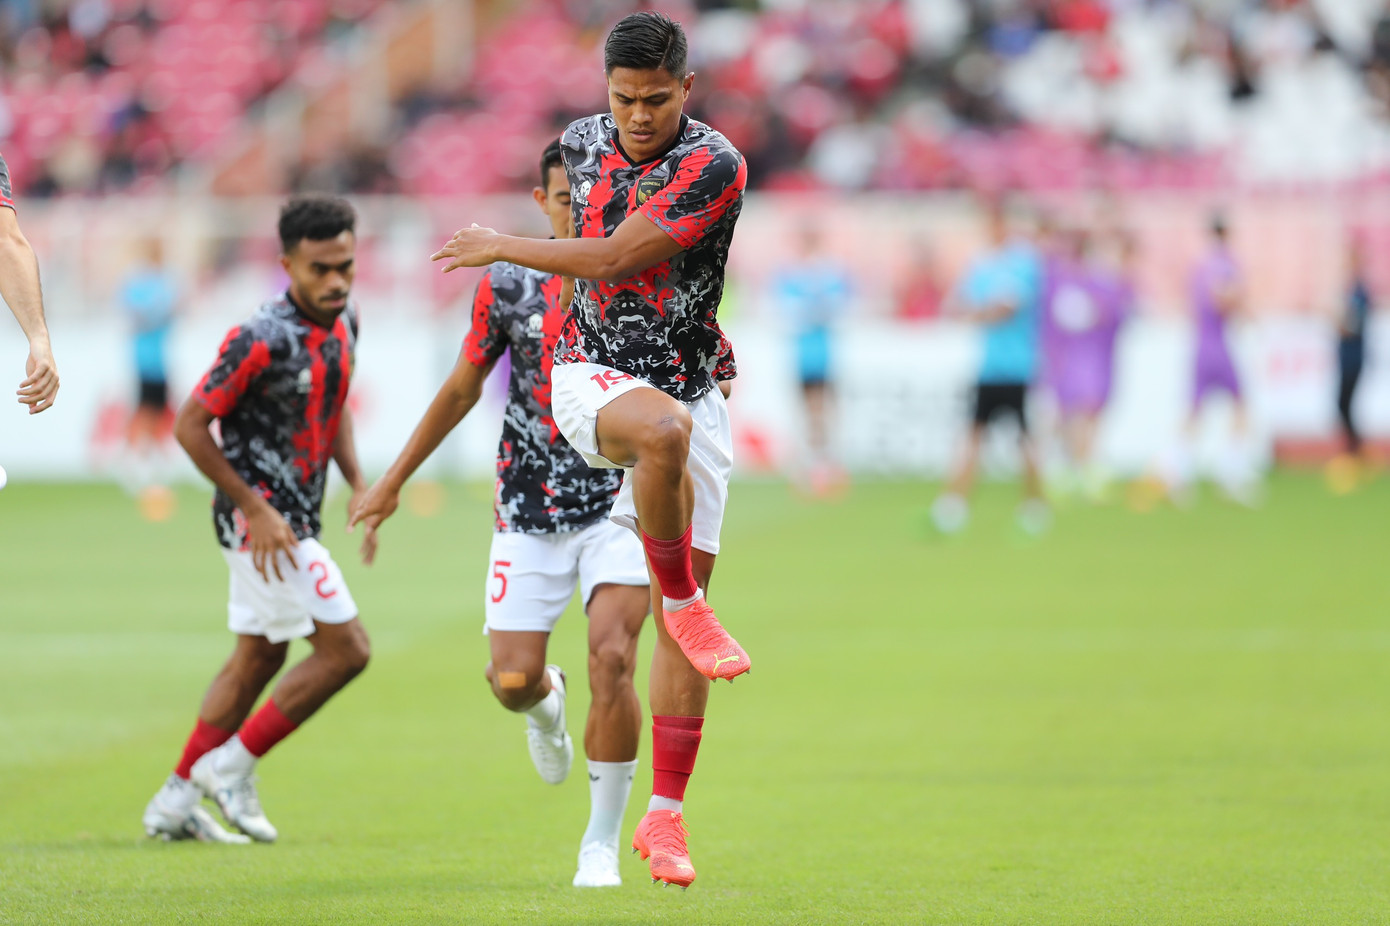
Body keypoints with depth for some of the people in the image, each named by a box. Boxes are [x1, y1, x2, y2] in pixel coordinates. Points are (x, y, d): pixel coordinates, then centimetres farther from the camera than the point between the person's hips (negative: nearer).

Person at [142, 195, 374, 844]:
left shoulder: (343, 322, 3)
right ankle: (232, 766, 2)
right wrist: (255, 509, -18)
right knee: (346, 650, -9)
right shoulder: (261, 341, -23)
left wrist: (357, 485, 7)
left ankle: (176, 802, 22)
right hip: (261, 519, -9)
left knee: (258, 660, 15)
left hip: (293, 519, 9)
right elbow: (190, 425, -18)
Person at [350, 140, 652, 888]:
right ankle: (547, 704, 39)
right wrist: (394, 480, 17)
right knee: (512, 681, -3)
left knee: (612, 660, -19)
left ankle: (602, 841, -3)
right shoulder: (509, 284, 1)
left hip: (619, 503, -2)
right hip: (530, 509, 2)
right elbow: (463, 387, 13)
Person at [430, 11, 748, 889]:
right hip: (593, 378, 1)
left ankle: (666, 816, 5)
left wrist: (502, 248, -8)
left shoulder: (714, 166, -15)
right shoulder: (585, 142, 2)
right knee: (662, 429, -38)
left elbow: (611, 259, -18)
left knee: (690, 591, -2)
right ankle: (681, 604, -18)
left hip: (691, 387, -1)